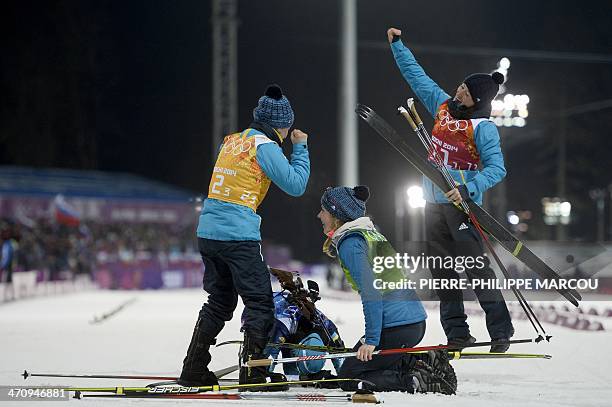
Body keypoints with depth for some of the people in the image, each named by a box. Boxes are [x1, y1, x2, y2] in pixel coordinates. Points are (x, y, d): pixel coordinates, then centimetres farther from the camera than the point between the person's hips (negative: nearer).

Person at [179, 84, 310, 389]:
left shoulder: (232, 141, 15)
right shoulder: (265, 147, -7)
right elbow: (295, 185, -7)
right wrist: (300, 148, 5)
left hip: (207, 232, 8)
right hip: (238, 235, -8)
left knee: (220, 301, 18)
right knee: (260, 304, 1)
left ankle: (193, 371, 17)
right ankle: (252, 374, -4)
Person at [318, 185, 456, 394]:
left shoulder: (349, 242, -9)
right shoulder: (371, 232, 20)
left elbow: (371, 291, -18)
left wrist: (371, 339, -19)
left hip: (395, 328, -9)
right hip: (416, 320, 9)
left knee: (348, 379, 1)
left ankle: (417, 382, -14)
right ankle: (426, 362, 6)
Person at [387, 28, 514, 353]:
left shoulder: (483, 128, -13)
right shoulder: (443, 106, 6)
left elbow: (497, 168, -19)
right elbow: (416, 76, 17)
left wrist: (468, 190, -32)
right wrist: (397, 45, 19)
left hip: (462, 204, -7)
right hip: (434, 202, 8)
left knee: (476, 267, -10)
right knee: (442, 270, 8)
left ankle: (500, 332, -7)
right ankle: (457, 333, 14)